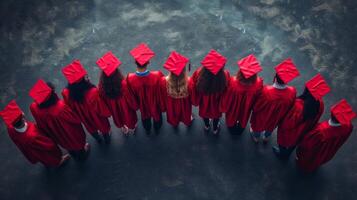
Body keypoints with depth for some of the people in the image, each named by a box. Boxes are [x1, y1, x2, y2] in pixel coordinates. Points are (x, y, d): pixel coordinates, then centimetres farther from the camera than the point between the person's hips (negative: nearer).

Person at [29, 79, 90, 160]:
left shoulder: (34, 107, -31)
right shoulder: (61, 107, -46)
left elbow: (41, 124, -9)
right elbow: (76, 119, -26)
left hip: (56, 134, 4)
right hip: (70, 133, -4)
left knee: (67, 143, 36)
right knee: (77, 143, 31)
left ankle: (75, 156, 65)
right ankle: (82, 155, 61)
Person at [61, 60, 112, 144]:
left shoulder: (66, 93, -33)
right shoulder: (94, 92, -44)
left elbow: (70, 108, -10)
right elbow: (103, 110, -25)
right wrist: (107, 113, -3)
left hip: (85, 118, 3)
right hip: (98, 117, -3)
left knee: (91, 128, 35)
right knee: (103, 127, 32)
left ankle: (98, 139, 64)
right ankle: (107, 138, 61)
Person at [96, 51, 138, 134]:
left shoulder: (102, 86, -33)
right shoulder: (124, 84, -39)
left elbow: (104, 101, -12)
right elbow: (131, 99, -22)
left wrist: (108, 109, 8)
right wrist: (135, 105, 0)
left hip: (114, 109, 2)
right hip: (126, 107, -2)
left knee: (120, 119, 33)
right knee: (129, 117, 32)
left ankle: (124, 130, 61)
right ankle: (132, 129, 61)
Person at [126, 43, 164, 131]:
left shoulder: (130, 79, -38)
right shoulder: (157, 76, -41)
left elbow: (132, 96, -16)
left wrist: (136, 104, 6)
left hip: (142, 103, 1)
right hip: (155, 103, -1)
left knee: (145, 114, 34)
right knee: (156, 113, 33)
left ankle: (147, 129, 63)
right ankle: (157, 127, 63)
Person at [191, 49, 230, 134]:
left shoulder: (198, 73, -39)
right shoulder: (224, 76, -40)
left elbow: (194, 90, -19)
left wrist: (195, 101, 1)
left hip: (204, 102, 1)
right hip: (217, 102, -1)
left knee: (205, 111, 34)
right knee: (216, 114, 32)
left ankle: (207, 126, 64)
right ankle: (215, 129, 61)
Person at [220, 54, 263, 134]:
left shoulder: (233, 82, -43)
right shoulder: (258, 84, -38)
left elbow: (226, 98, -22)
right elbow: (256, 100, -15)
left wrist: (224, 107, -1)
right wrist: (254, 107, 8)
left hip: (233, 107, -1)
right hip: (246, 108, 1)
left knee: (232, 118, 34)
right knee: (243, 118, 36)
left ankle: (232, 127, 65)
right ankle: (240, 129, 66)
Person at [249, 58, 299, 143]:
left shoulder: (266, 91, -45)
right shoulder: (292, 92, -34)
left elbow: (256, 106, -25)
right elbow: (290, 107, -12)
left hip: (262, 117, -2)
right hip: (276, 118, 3)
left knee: (259, 126, 32)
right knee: (271, 126, 36)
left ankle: (256, 138, 61)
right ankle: (266, 138, 64)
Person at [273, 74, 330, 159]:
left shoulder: (298, 106, -45)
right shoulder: (320, 104, -28)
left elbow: (287, 123, -27)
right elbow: (315, 121, -7)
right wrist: (307, 126, 13)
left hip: (290, 132, -5)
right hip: (302, 132, 5)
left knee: (285, 142, 28)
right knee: (294, 142, 34)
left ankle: (282, 154, 57)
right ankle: (287, 154, 61)